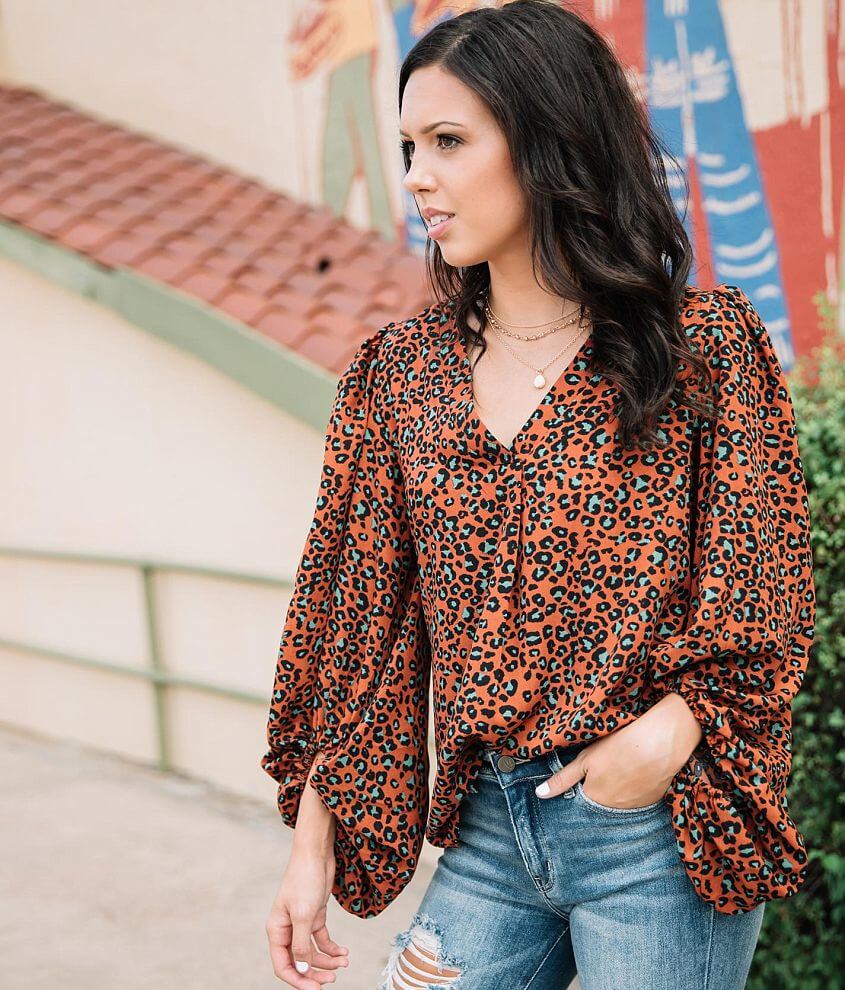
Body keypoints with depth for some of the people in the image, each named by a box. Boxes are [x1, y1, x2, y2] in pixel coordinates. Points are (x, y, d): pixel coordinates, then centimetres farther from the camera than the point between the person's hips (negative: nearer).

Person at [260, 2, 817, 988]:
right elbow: (353, 615, 7)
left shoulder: (704, 343, -5)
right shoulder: (399, 371, 5)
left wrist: (666, 734, -20)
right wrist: (314, 844, 4)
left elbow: (765, 605, -4)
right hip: (489, 832, 4)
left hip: (657, 835, -3)